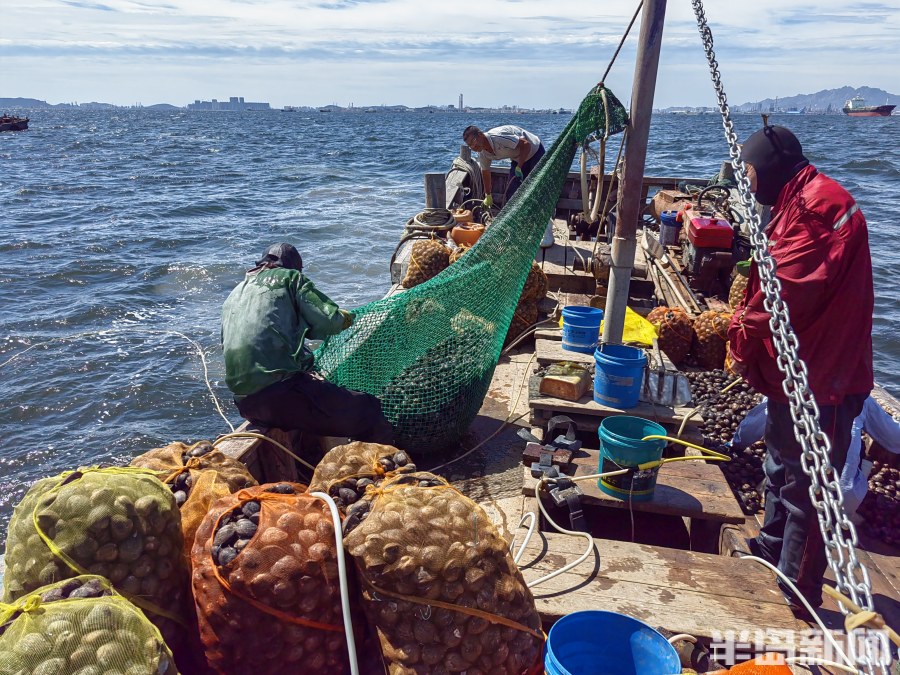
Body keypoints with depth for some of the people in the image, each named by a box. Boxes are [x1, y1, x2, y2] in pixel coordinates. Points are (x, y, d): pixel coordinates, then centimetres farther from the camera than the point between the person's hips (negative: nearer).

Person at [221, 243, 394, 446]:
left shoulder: (235, 294, 25)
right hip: (280, 394, -8)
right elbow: (330, 320, -3)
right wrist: (343, 318, 21)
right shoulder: (289, 277, 7)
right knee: (368, 409, -5)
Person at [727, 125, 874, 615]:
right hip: (792, 373, 11)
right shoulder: (797, 205, 17)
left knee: (805, 486, 0)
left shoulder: (818, 203, -18)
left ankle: (799, 593, 14)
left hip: (820, 377, -11)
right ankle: (771, 551, 44)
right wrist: (749, 339, 2)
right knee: (781, 468, 25)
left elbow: (789, 288, -27)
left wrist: (744, 336, -12)